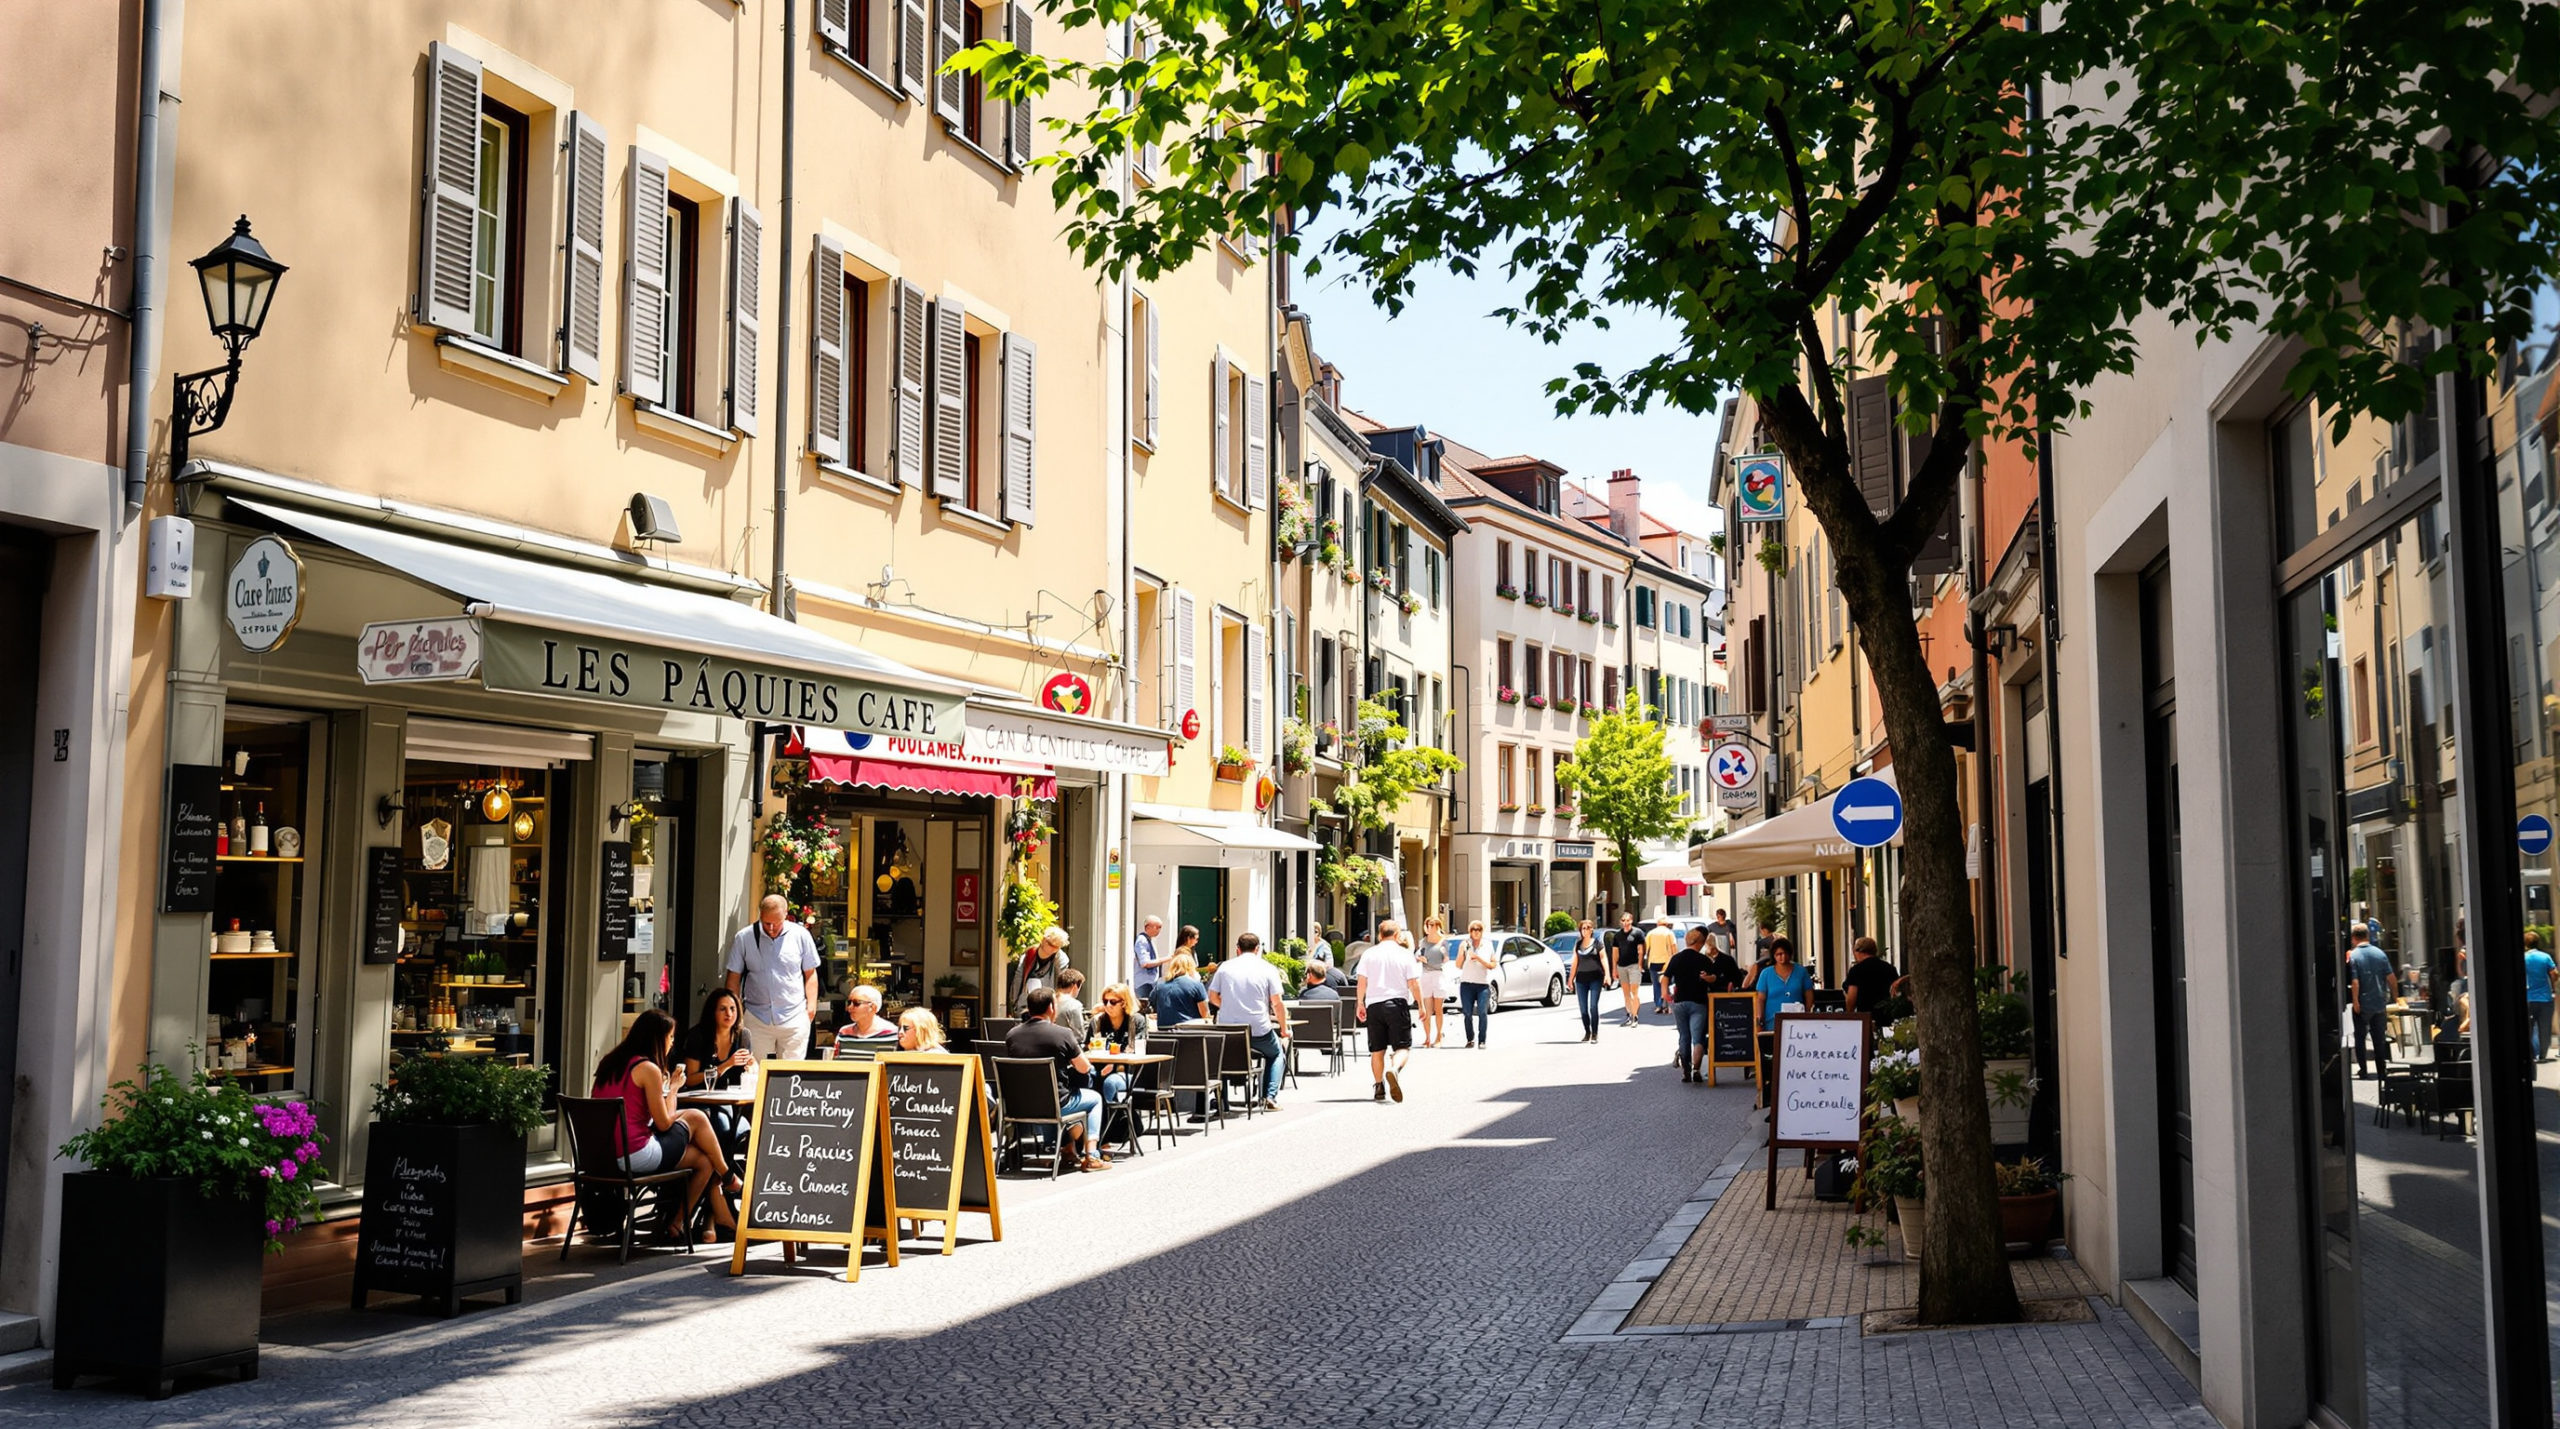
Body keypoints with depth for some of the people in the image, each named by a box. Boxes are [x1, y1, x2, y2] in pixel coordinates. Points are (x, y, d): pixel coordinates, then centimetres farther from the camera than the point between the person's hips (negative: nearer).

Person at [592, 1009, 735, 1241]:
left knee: (704, 1159, 15)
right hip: (635, 1156, -8)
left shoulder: (609, 1063, 13)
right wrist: (673, 1087, 6)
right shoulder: (648, 1069, -12)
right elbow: (664, 1123, -8)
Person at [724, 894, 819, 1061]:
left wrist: (811, 1006, -1)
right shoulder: (743, 938, -1)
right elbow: (734, 977, 5)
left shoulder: (801, 935, -1)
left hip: (794, 1018, 0)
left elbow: (810, 974, 6)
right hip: (756, 1019, 1)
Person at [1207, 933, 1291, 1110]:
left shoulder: (1225, 967, 5)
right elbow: (1278, 1004, -4)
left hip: (1227, 1030, 2)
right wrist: (1284, 1029, 10)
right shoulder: (1268, 969, -2)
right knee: (1278, 1054, 26)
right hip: (1259, 1031, -2)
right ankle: (1270, 1097, 9)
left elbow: (1213, 998, 12)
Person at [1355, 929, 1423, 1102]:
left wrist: (1360, 1004, 13)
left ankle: (1378, 1087, 14)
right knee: (1403, 1046, -2)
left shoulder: (1369, 954, 6)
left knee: (1377, 1050, 11)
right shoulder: (1405, 955, 0)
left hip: (1374, 1005, 2)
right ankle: (1394, 1069, -32)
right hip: (1397, 1003, -2)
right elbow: (1412, 984, -3)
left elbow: (1361, 981, 3)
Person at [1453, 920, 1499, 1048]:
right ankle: (1470, 1039, 8)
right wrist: (1461, 952, -10)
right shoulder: (1464, 944, 8)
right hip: (1467, 984, 0)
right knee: (1467, 1014, -3)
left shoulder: (1488, 945, 10)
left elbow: (1493, 965, 6)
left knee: (1482, 1012, -12)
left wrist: (1479, 959, -7)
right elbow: (1459, 965, 5)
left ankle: (1482, 1040, -8)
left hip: (1483, 984, 0)